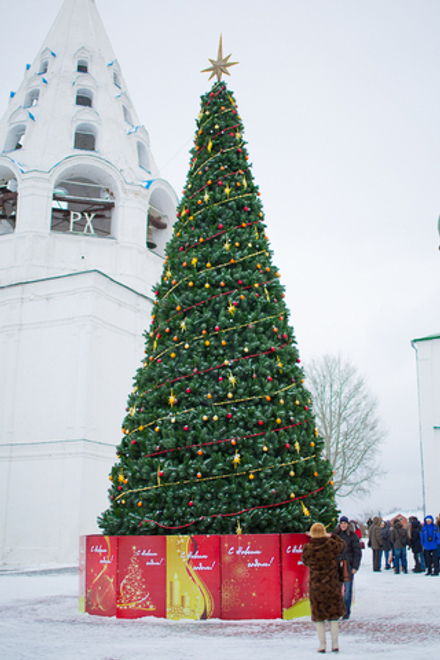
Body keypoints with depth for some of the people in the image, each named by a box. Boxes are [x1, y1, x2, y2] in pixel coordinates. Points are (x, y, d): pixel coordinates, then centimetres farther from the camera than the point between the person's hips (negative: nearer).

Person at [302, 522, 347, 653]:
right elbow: (342, 545, 10)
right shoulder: (331, 544, -11)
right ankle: (335, 643, 14)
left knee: (319, 615, 10)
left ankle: (322, 644, 10)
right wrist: (332, 536, 19)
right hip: (332, 584, 1)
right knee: (333, 614, 13)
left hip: (315, 585, -1)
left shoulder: (308, 548, -12)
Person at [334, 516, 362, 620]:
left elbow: (357, 552, -2)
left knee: (347, 589, 1)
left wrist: (355, 567, -9)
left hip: (349, 565, -3)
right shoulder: (336, 535, 9)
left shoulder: (353, 536, -1)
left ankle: (346, 612, 10)